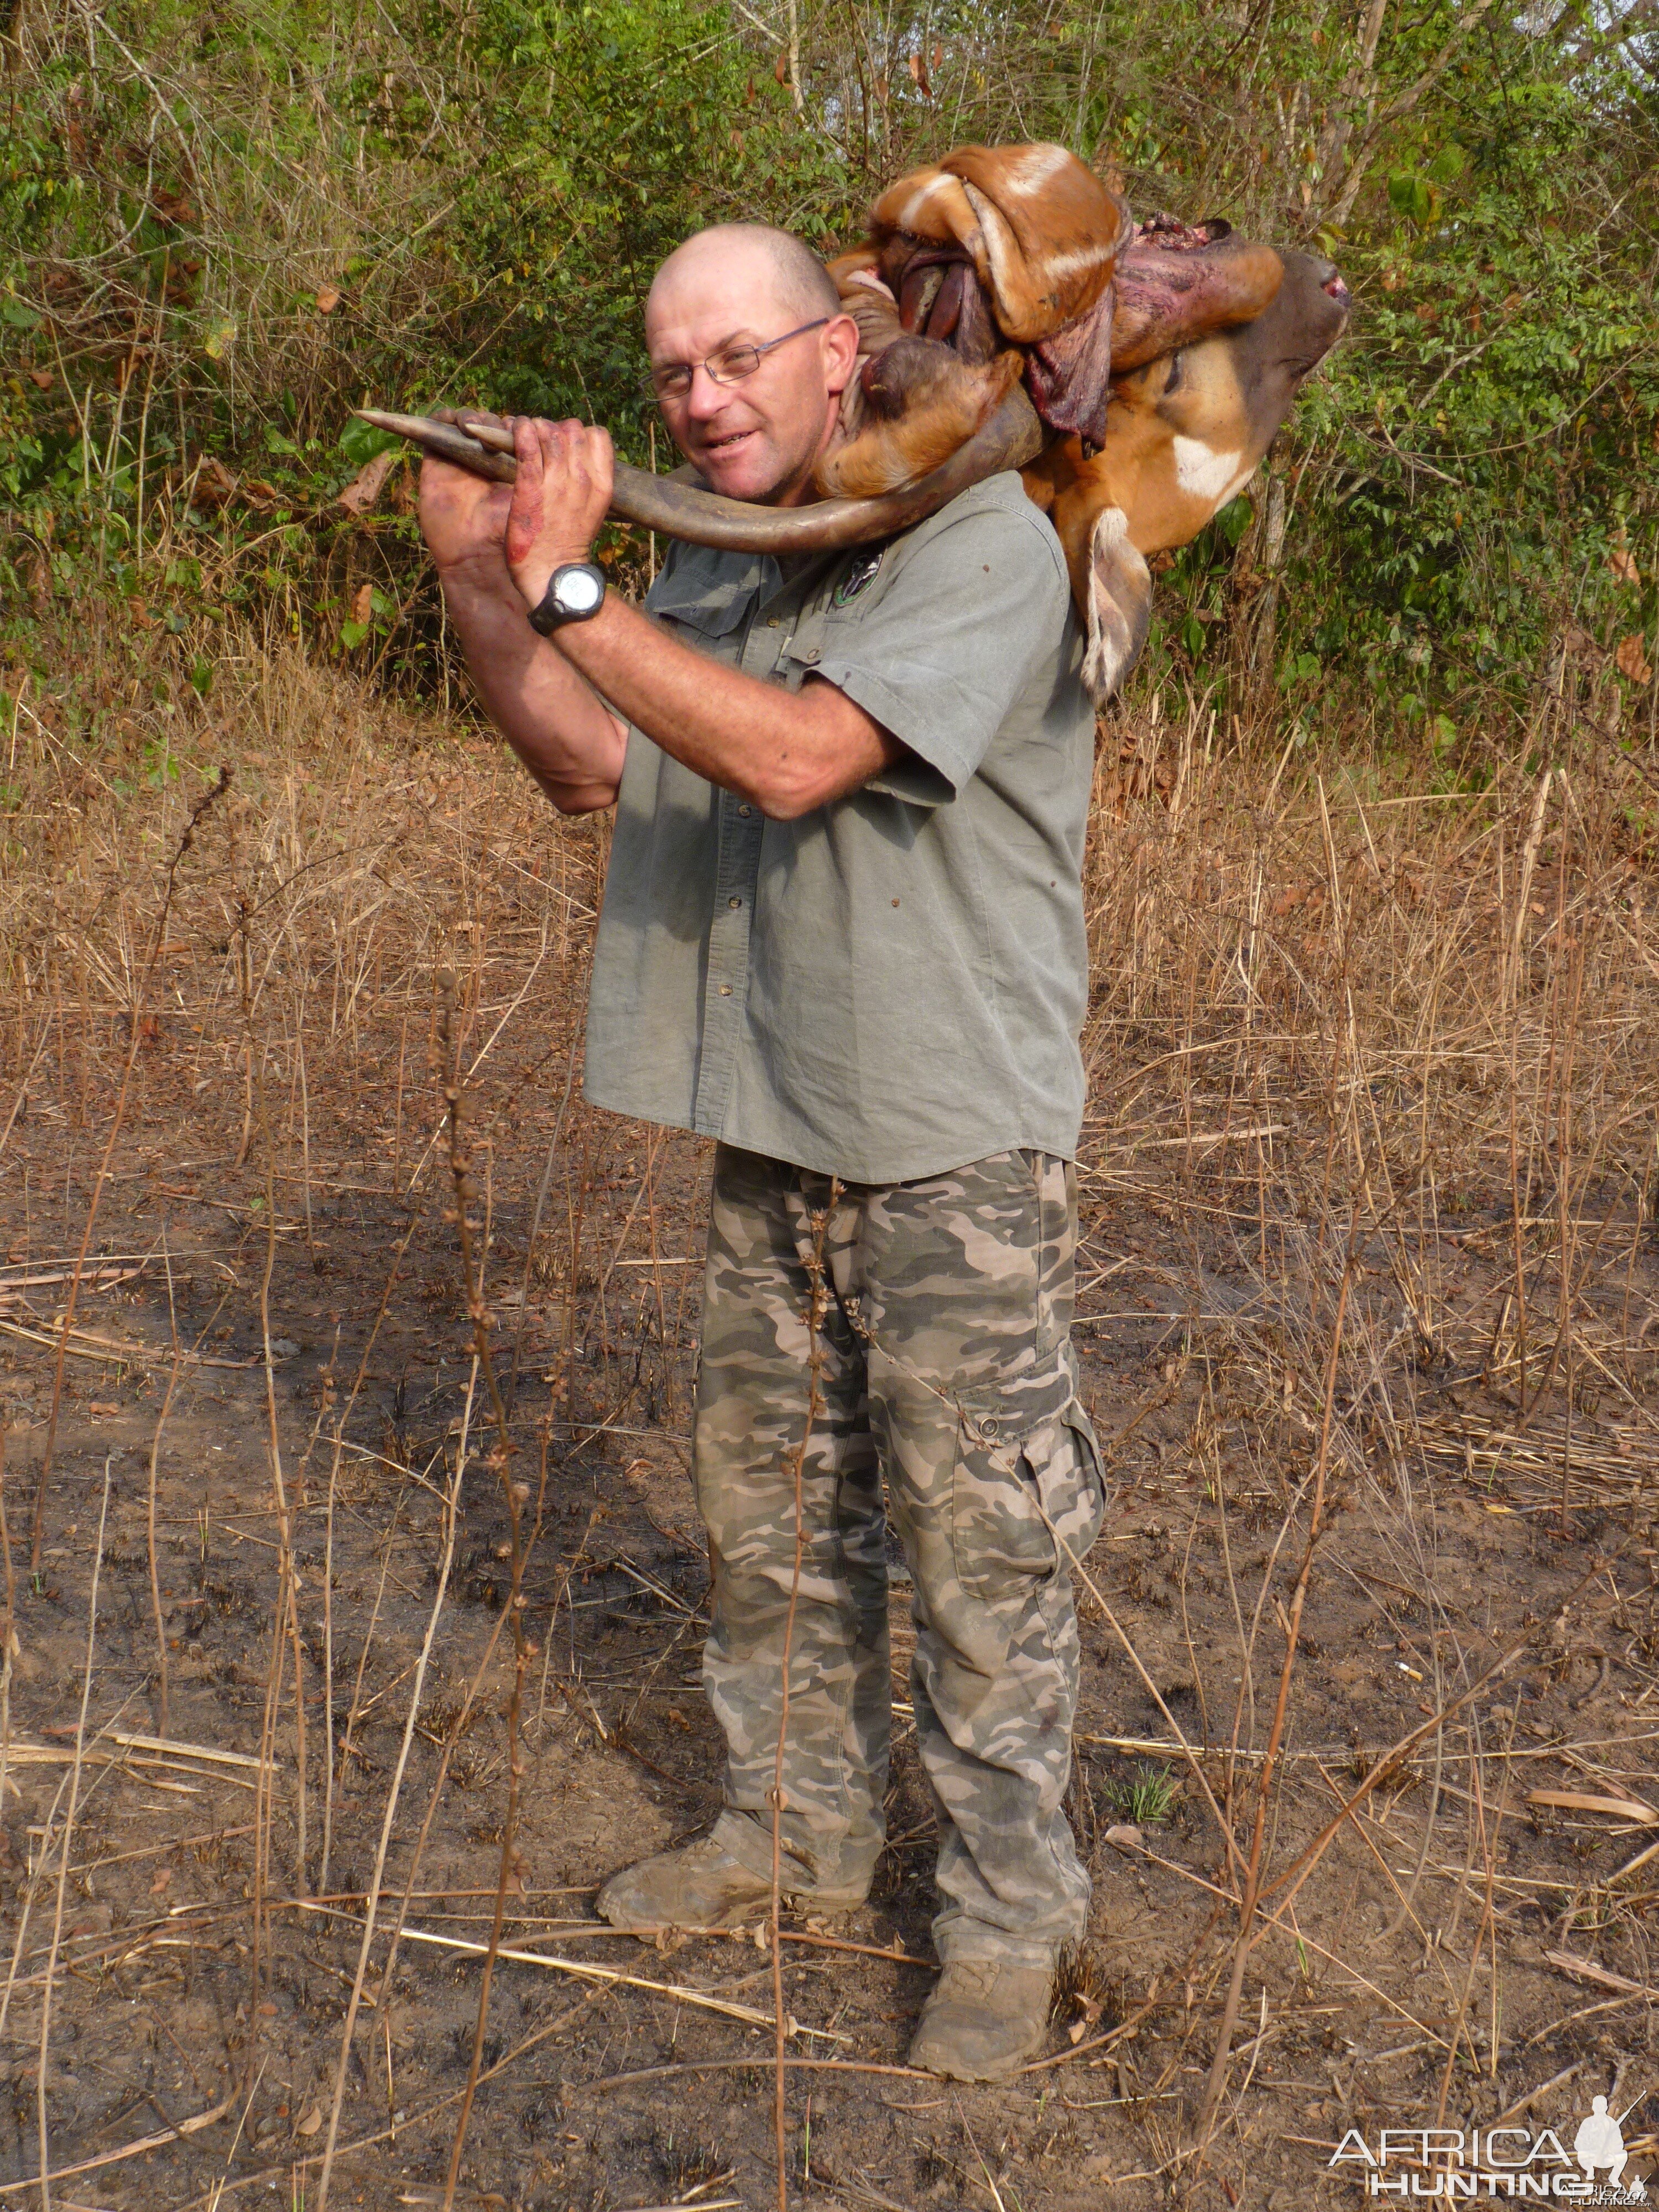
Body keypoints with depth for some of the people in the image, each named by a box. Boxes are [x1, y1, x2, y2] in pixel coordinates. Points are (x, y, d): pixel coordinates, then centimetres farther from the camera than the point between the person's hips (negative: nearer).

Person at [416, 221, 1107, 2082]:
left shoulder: (983, 544, -15)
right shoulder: (712, 566, 10)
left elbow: (797, 758, -27)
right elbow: (592, 771, 14)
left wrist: (569, 587, -26)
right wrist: (475, 586, 2)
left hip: (956, 1143, -7)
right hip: (768, 1130, 8)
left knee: (979, 1542, 1)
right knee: (769, 1512, 17)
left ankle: (1007, 1912, 18)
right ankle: (798, 1830, 36)